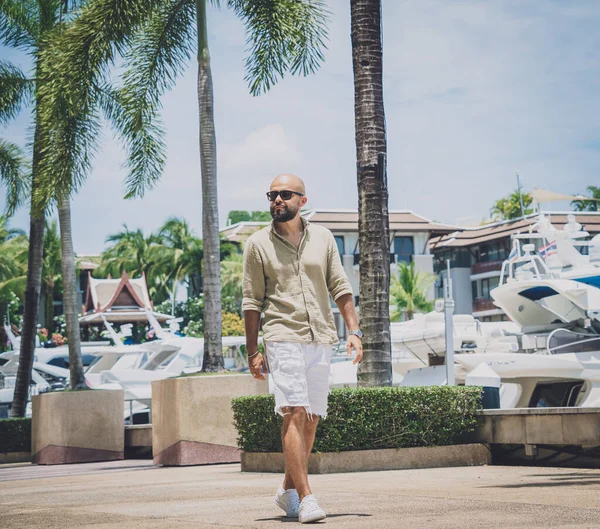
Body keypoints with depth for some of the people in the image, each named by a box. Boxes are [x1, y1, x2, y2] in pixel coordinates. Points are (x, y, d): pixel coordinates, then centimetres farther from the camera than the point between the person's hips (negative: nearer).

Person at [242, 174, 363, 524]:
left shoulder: (322, 238, 11)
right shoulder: (258, 244, 4)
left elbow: (340, 288, 13)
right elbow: (252, 302, 5)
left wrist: (354, 331, 3)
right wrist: (252, 352, 1)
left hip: (321, 340, 4)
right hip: (283, 338, -4)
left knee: (311, 419, 7)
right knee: (294, 413, -15)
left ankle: (288, 491, 22)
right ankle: (305, 498, -17)